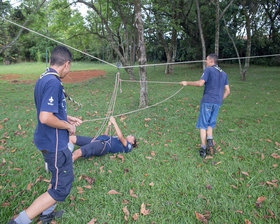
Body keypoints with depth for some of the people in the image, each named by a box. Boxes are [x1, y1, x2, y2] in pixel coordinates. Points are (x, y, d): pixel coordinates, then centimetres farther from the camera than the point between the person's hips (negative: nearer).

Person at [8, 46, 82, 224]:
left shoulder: (43, 79, 8)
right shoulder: (53, 82, -24)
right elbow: (46, 118, -31)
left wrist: (68, 118, 15)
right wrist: (69, 126, -16)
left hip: (49, 141, 10)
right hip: (55, 144, -10)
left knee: (58, 178, 27)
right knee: (61, 189, 2)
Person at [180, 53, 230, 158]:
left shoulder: (208, 70, -2)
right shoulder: (223, 73, 18)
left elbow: (200, 83, -16)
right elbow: (227, 91, 14)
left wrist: (187, 83, -6)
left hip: (207, 101, -6)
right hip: (217, 103, 6)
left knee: (203, 125, 1)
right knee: (210, 124, 16)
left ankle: (203, 148, -1)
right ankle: (210, 140, -8)